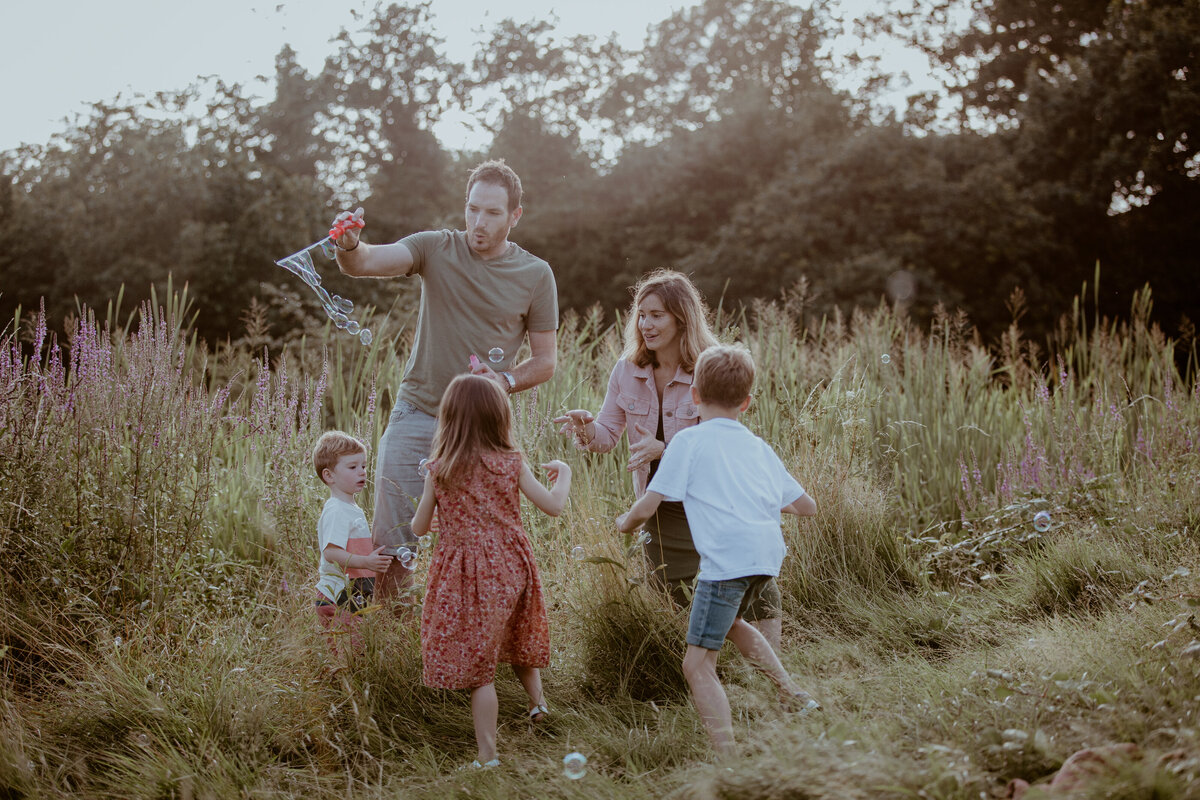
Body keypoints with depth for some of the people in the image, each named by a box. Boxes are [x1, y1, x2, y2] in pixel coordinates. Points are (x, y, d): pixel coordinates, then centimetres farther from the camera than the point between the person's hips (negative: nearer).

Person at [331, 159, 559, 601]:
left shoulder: (535, 275, 2)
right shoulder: (436, 249, 1)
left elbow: (545, 361, 7)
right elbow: (365, 263, -14)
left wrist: (504, 380, -13)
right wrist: (349, 247, -38)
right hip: (415, 417, 0)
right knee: (392, 548, -1)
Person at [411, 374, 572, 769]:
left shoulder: (438, 470, -7)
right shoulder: (511, 463, -5)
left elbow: (418, 528, 1)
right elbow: (553, 505, 0)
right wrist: (563, 473, 18)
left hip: (465, 575, -2)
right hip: (510, 568, 2)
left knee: (479, 667, 3)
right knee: (516, 635, 31)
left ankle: (488, 755, 5)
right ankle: (537, 700, 38)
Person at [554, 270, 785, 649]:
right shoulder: (628, 369, -4)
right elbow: (608, 435, -1)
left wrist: (663, 449, -35)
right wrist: (587, 428, -23)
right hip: (660, 509, 4)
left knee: (754, 595, 0)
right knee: (675, 605, 14)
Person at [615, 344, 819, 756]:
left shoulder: (689, 440, 5)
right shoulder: (757, 446, 20)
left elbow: (645, 509, 3)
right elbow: (807, 506, 24)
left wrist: (624, 523, 25)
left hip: (727, 559, -7)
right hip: (769, 553, 7)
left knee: (698, 663, -3)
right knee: (728, 620, 34)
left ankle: (728, 759, -13)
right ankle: (793, 696, 35)